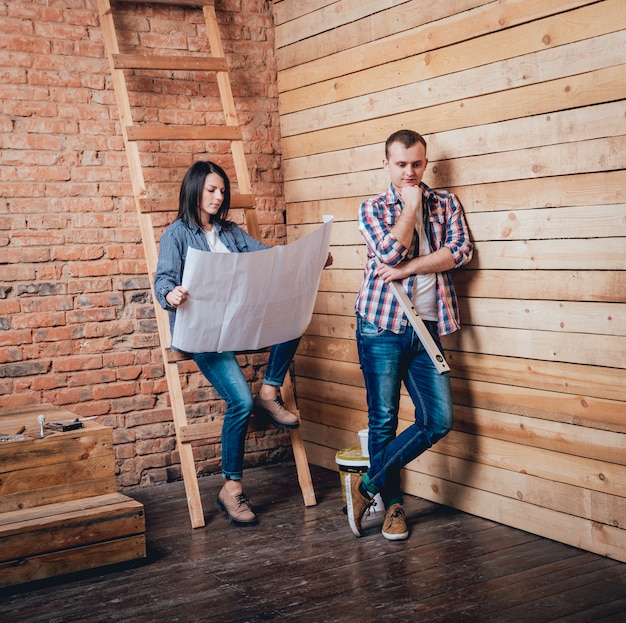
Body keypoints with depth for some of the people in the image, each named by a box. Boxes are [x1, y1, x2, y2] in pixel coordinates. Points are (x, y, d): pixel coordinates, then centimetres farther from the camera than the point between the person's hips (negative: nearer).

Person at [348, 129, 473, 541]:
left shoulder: (446, 203, 12)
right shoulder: (373, 209, 5)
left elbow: (461, 251, -4)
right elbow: (390, 251, -14)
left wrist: (407, 269, -12)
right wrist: (411, 206, -4)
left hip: (427, 328, 3)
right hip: (382, 326, -3)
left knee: (439, 420, -2)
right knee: (384, 420, 2)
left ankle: (368, 485, 10)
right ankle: (393, 504, 20)